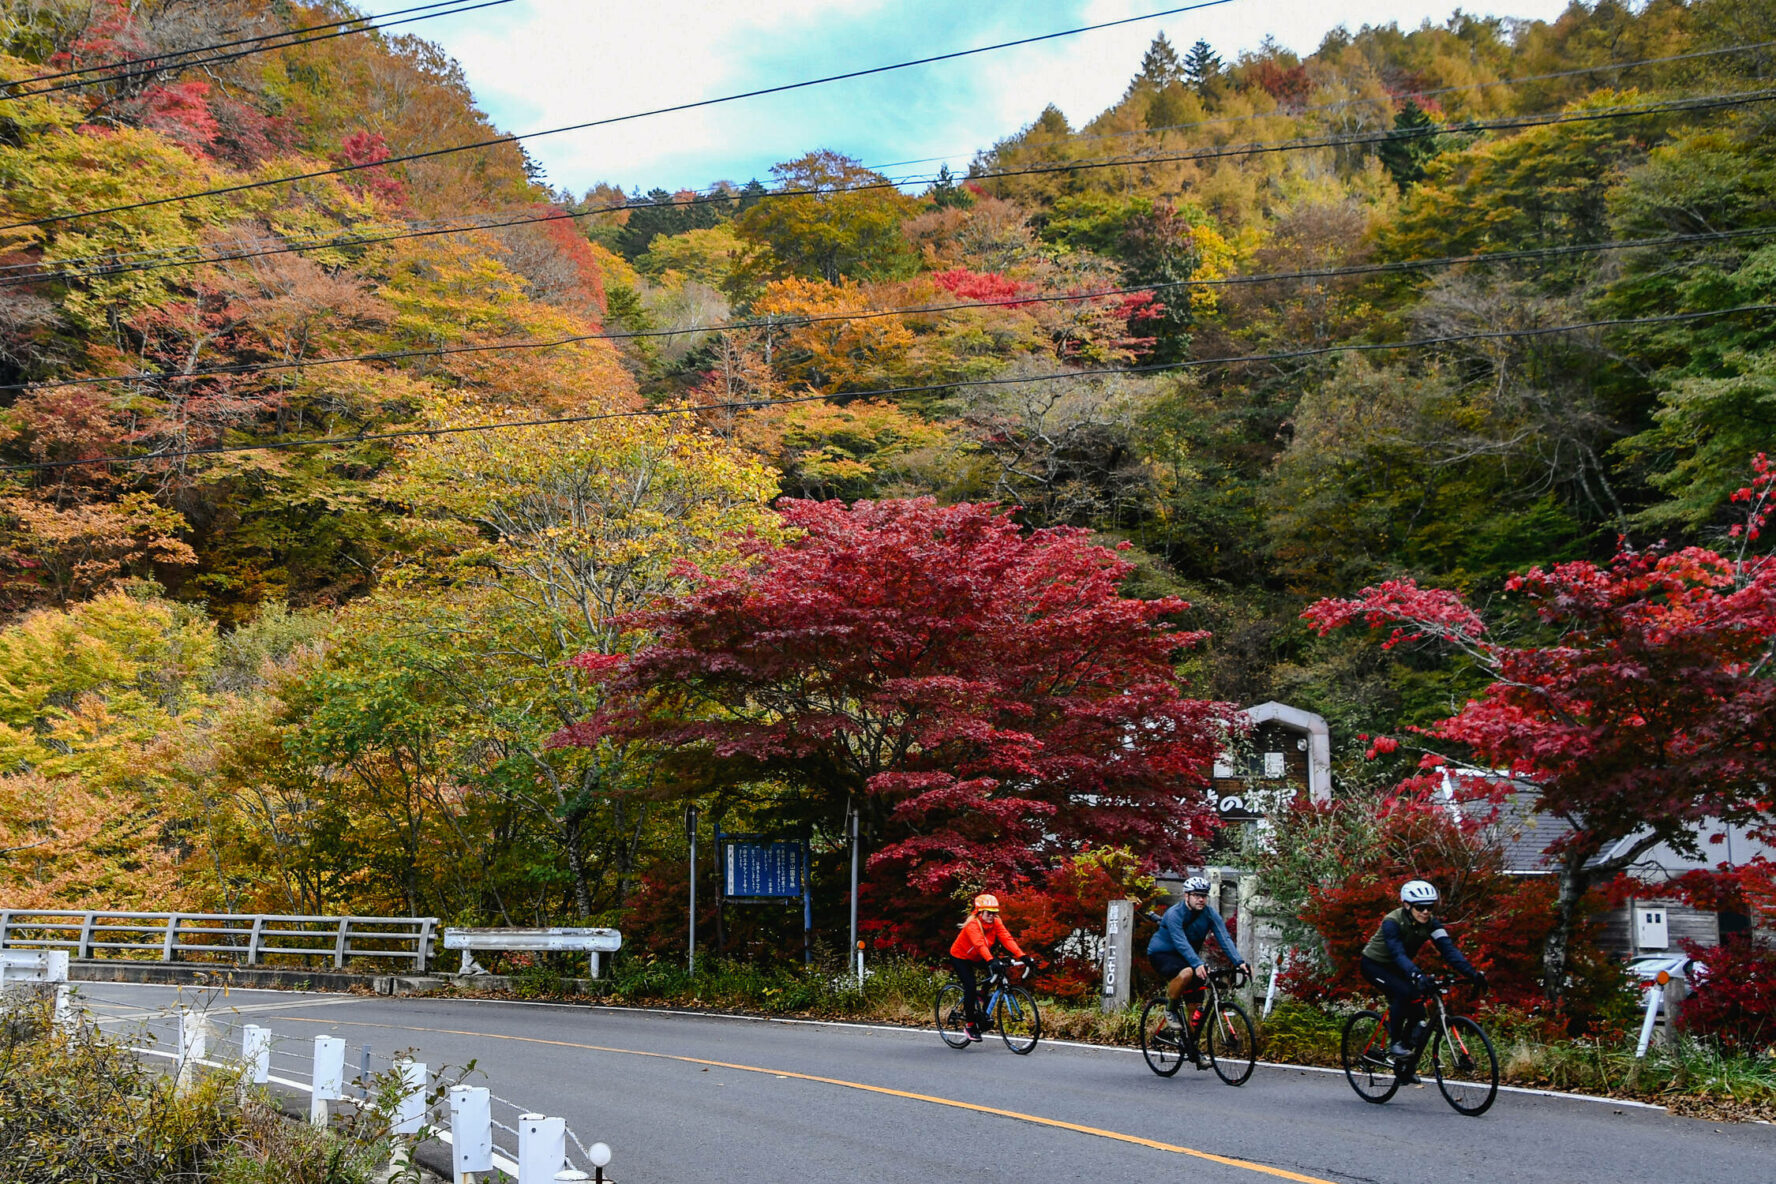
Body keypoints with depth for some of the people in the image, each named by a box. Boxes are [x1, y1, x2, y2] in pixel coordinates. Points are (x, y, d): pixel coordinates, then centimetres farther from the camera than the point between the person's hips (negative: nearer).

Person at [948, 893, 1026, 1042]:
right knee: (970, 986, -21)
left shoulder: (996, 923, -15)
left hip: (976, 958, 6)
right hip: (960, 957, -6)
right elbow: (980, 944, -47)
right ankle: (969, 1024, -9)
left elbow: (1007, 939, -27)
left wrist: (1022, 956, -41)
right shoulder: (972, 924, -31)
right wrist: (991, 961, -62)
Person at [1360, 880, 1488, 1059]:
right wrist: (1416, 975, -61)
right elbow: (1398, 953, -43)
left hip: (1395, 968, 6)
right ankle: (1394, 1042, -18)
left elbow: (1448, 948, -25)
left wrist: (1472, 973, -40)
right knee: (1404, 991, -31)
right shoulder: (1392, 922, -30)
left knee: (1417, 1012, -10)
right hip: (1374, 964, -6)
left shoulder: (1430, 923, -15)